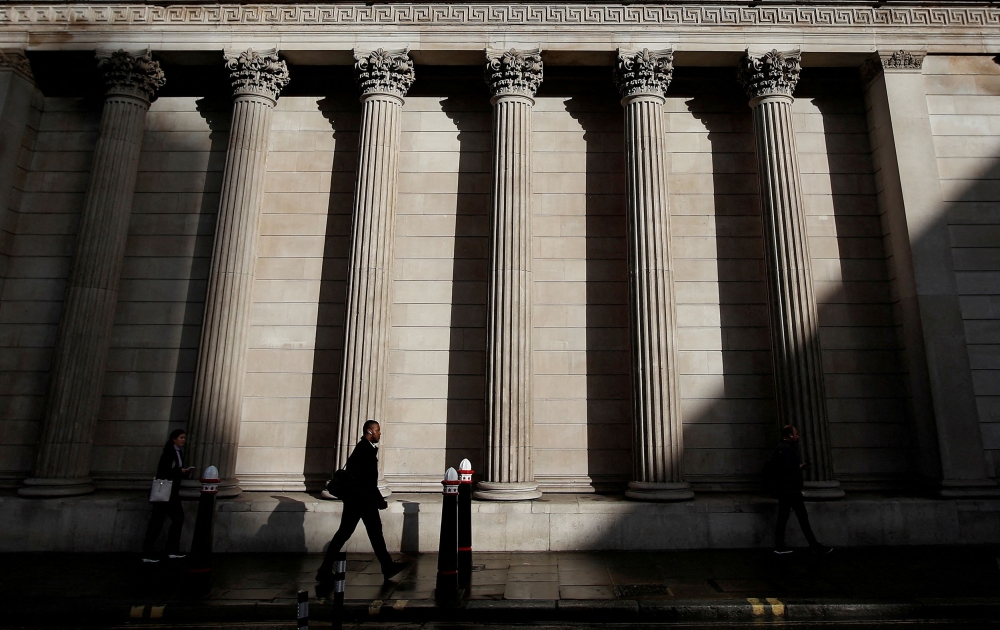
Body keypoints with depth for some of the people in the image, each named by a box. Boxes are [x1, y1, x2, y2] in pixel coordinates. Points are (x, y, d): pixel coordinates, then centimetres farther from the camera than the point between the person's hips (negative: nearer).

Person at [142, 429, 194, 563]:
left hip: (173, 492, 9)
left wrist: (184, 471, -1)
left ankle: (172, 551, 14)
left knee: (178, 518, 8)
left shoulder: (179, 453, 12)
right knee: (157, 521, -4)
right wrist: (180, 471, -20)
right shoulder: (168, 452, -12)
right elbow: (162, 471, -20)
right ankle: (146, 554, 4)